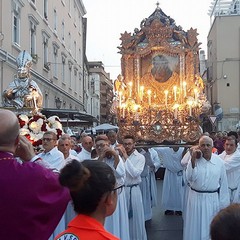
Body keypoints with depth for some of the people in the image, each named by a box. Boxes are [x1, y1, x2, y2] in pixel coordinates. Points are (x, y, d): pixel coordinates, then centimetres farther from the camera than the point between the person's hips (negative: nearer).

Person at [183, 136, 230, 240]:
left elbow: (223, 183, 2)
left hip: (213, 199, 1)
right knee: (195, 226, 11)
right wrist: (193, 159, -25)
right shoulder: (194, 160, -7)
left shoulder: (219, 161, -4)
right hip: (196, 198, -1)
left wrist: (223, 203, 4)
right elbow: (190, 178, -20)